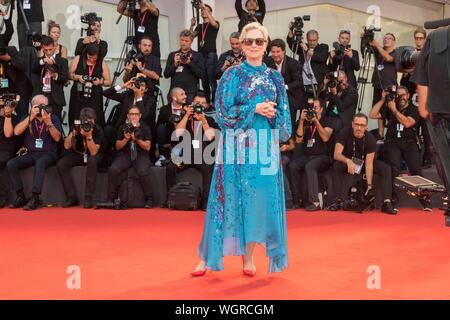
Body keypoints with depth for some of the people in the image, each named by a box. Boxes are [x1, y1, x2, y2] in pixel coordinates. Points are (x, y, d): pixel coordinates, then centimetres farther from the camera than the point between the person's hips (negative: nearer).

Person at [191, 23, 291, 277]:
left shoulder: (275, 78, 10)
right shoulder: (233, 75, 2)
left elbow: (284, 116, 11)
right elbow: (223, 112, -6)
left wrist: (273, 114, -10)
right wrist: (255, 109, -14)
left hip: (265, 147, 3)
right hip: (237, 147, -3)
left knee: (259, 199, 3)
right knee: (232, 197, -2)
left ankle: (248, 256, 14)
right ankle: (209, 257, 8)